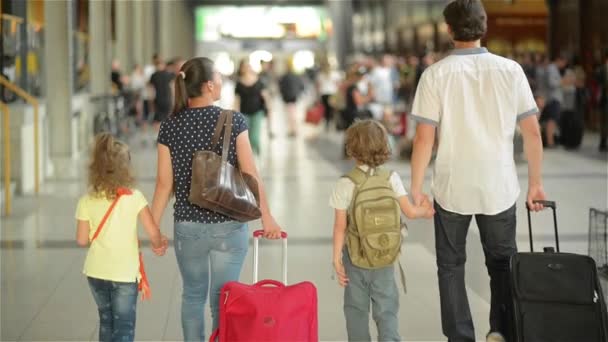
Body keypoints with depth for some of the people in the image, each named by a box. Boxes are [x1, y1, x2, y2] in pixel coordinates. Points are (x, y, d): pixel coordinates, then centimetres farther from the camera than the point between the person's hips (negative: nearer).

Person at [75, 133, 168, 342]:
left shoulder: (87, 201, -4)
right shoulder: (134, 197, -11)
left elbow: (82, 240, 0)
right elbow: (153, 232, -14)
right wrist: (159, 244, 7)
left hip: (96, 272, 4)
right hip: (124, 273, -3)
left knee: (106, 321, 22)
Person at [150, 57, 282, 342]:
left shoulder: (170, 127, -3)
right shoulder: (234, 121, -8)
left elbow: (164, 183, -3)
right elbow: (251, 174, -9)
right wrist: (267, 218, -1)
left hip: (188, 225, 2)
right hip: (229, 225, -2)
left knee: (193, 295, 19)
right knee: (224, 300, 7)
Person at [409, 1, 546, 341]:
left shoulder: (436, 74, -8)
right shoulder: (510, 70, -4)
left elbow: (424, 138, -11)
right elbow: (532, 132, -3)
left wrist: (416, 188, -2)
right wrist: (536, 182, 8)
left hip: (452, 187, -1)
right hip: (499, 186, 1)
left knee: (451, 266, 15)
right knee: (502, 262, 18)